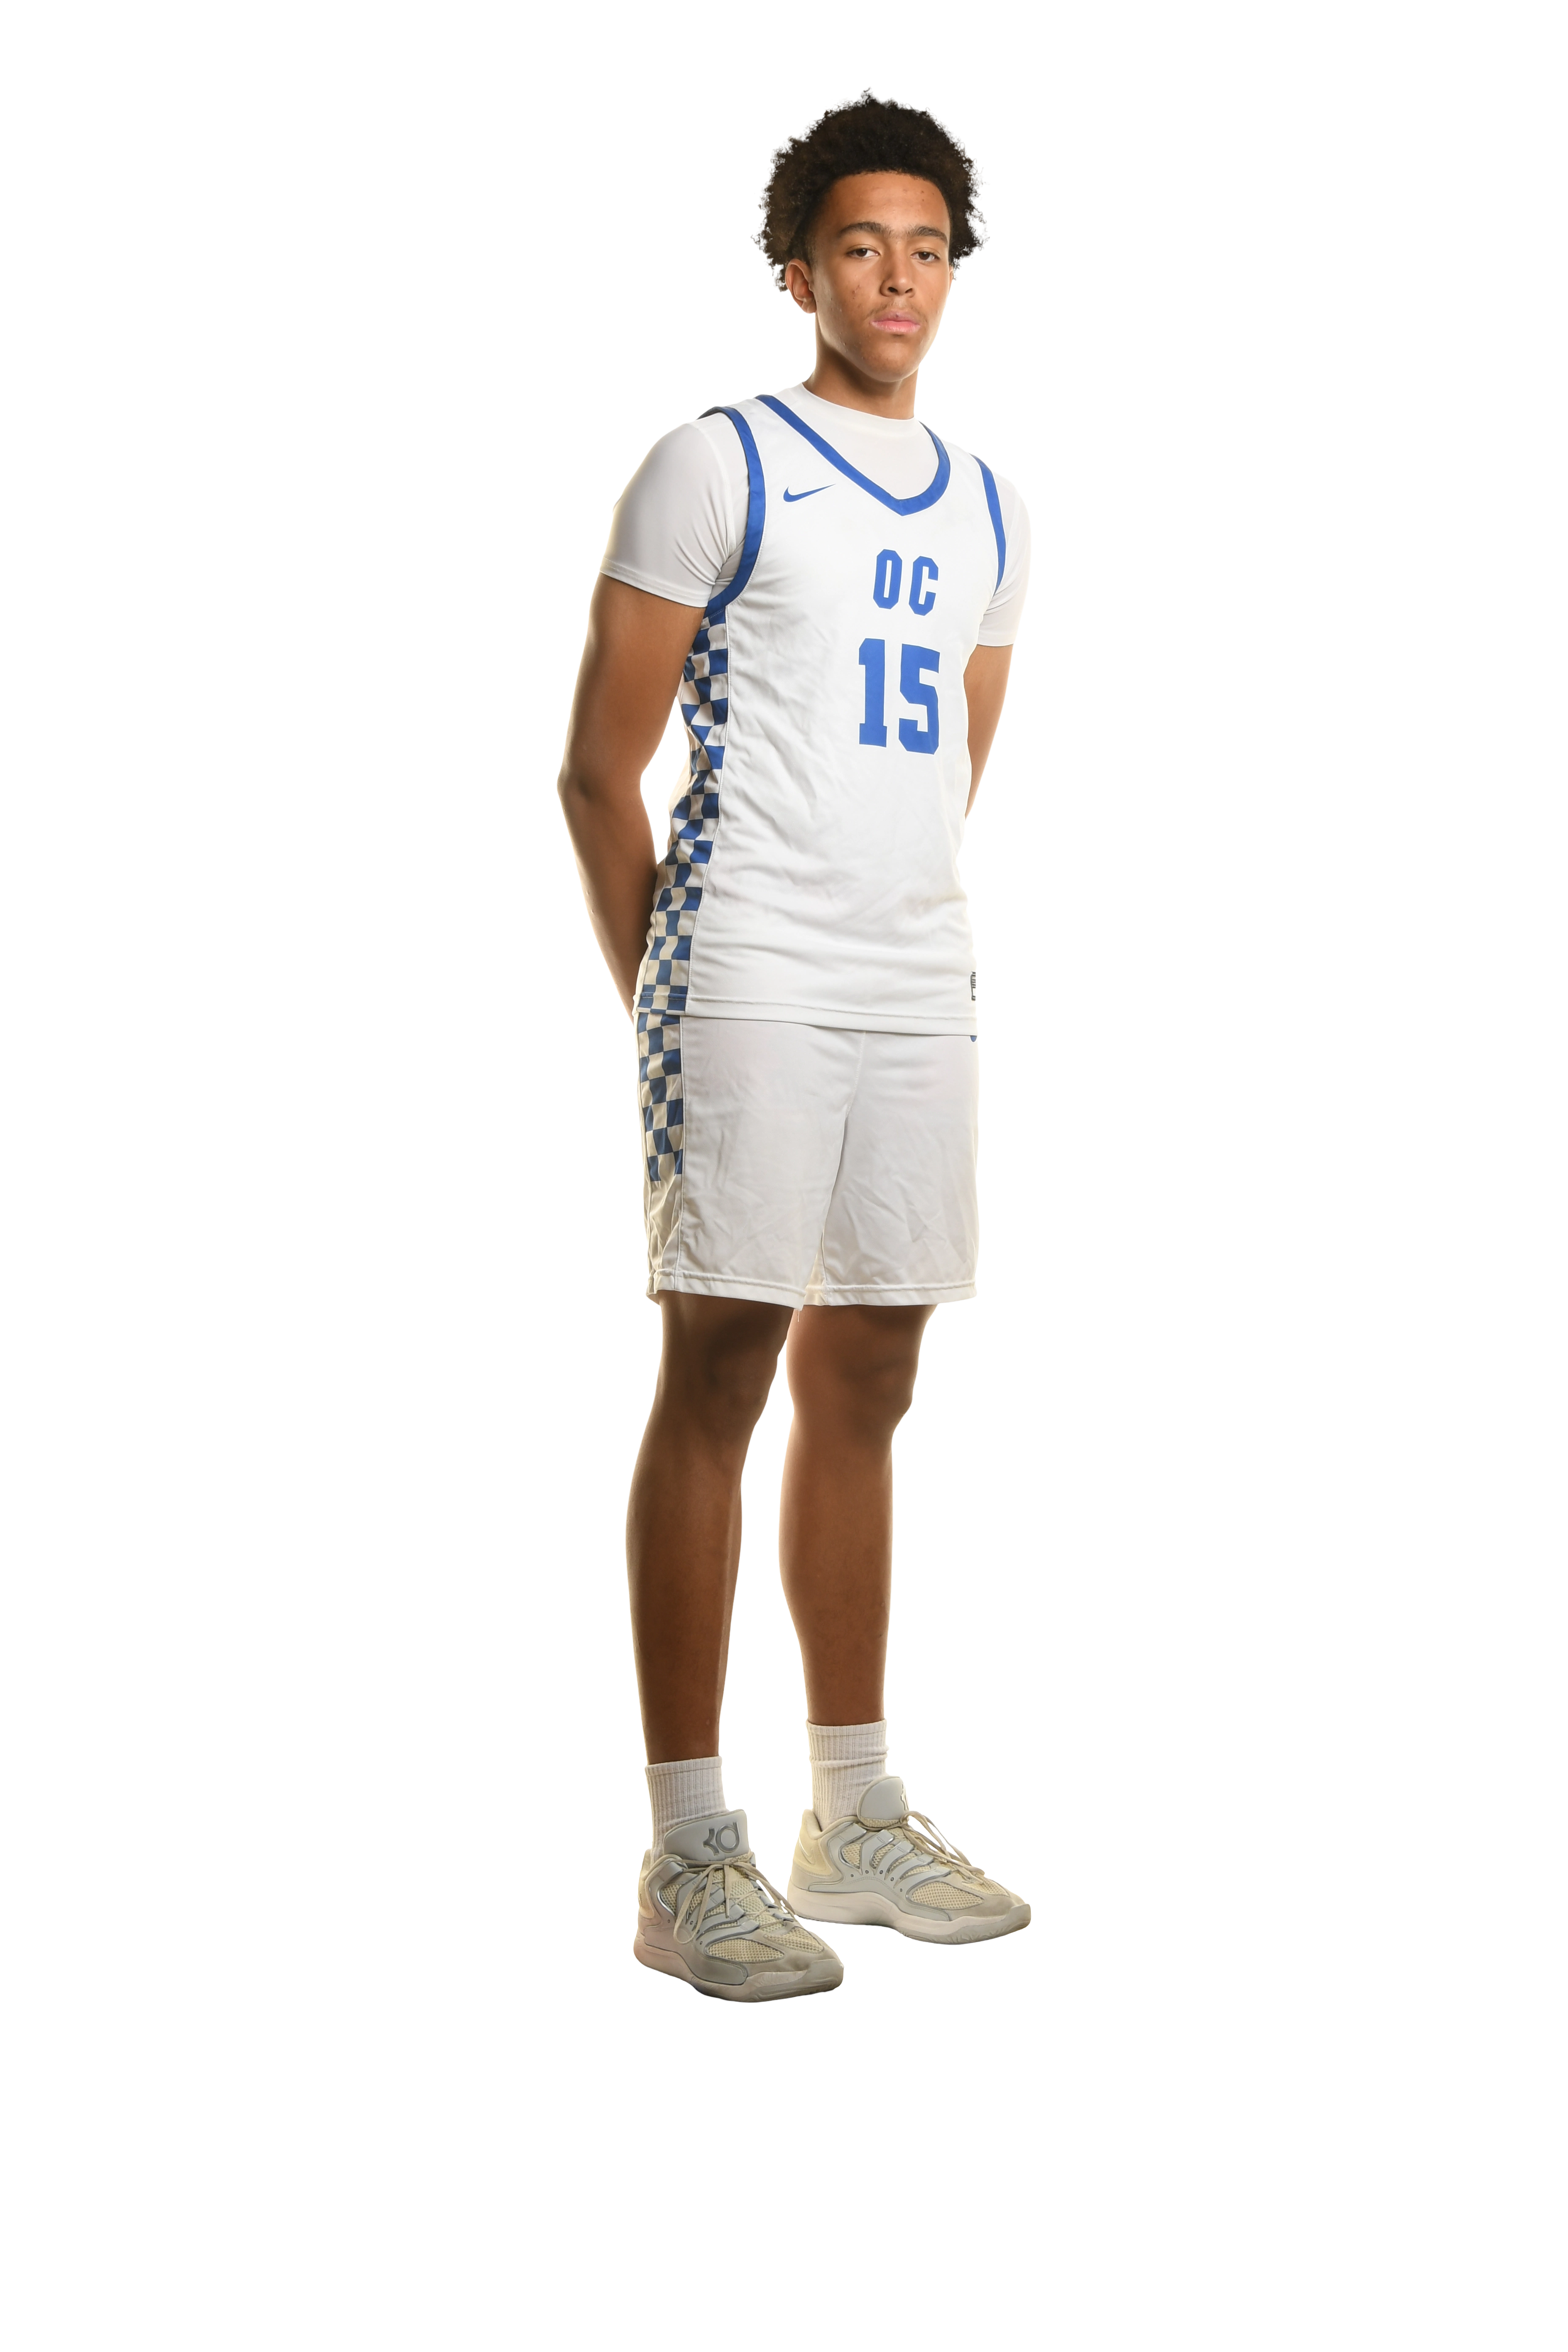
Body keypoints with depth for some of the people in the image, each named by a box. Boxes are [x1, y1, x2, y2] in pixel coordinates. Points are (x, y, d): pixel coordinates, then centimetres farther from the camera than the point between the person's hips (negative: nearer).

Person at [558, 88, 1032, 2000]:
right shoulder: (715, 470, -2)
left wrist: (908, 938, 18)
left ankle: (858, 1818, 20)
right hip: (747, 986, -6)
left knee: (863, 1388, 11)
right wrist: (663, 1001, -3)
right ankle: (689, 1864, -8)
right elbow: (599, 766, -3)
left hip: (919, 997, 7)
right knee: (719, 1377, -9)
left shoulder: (986, 513, 17)